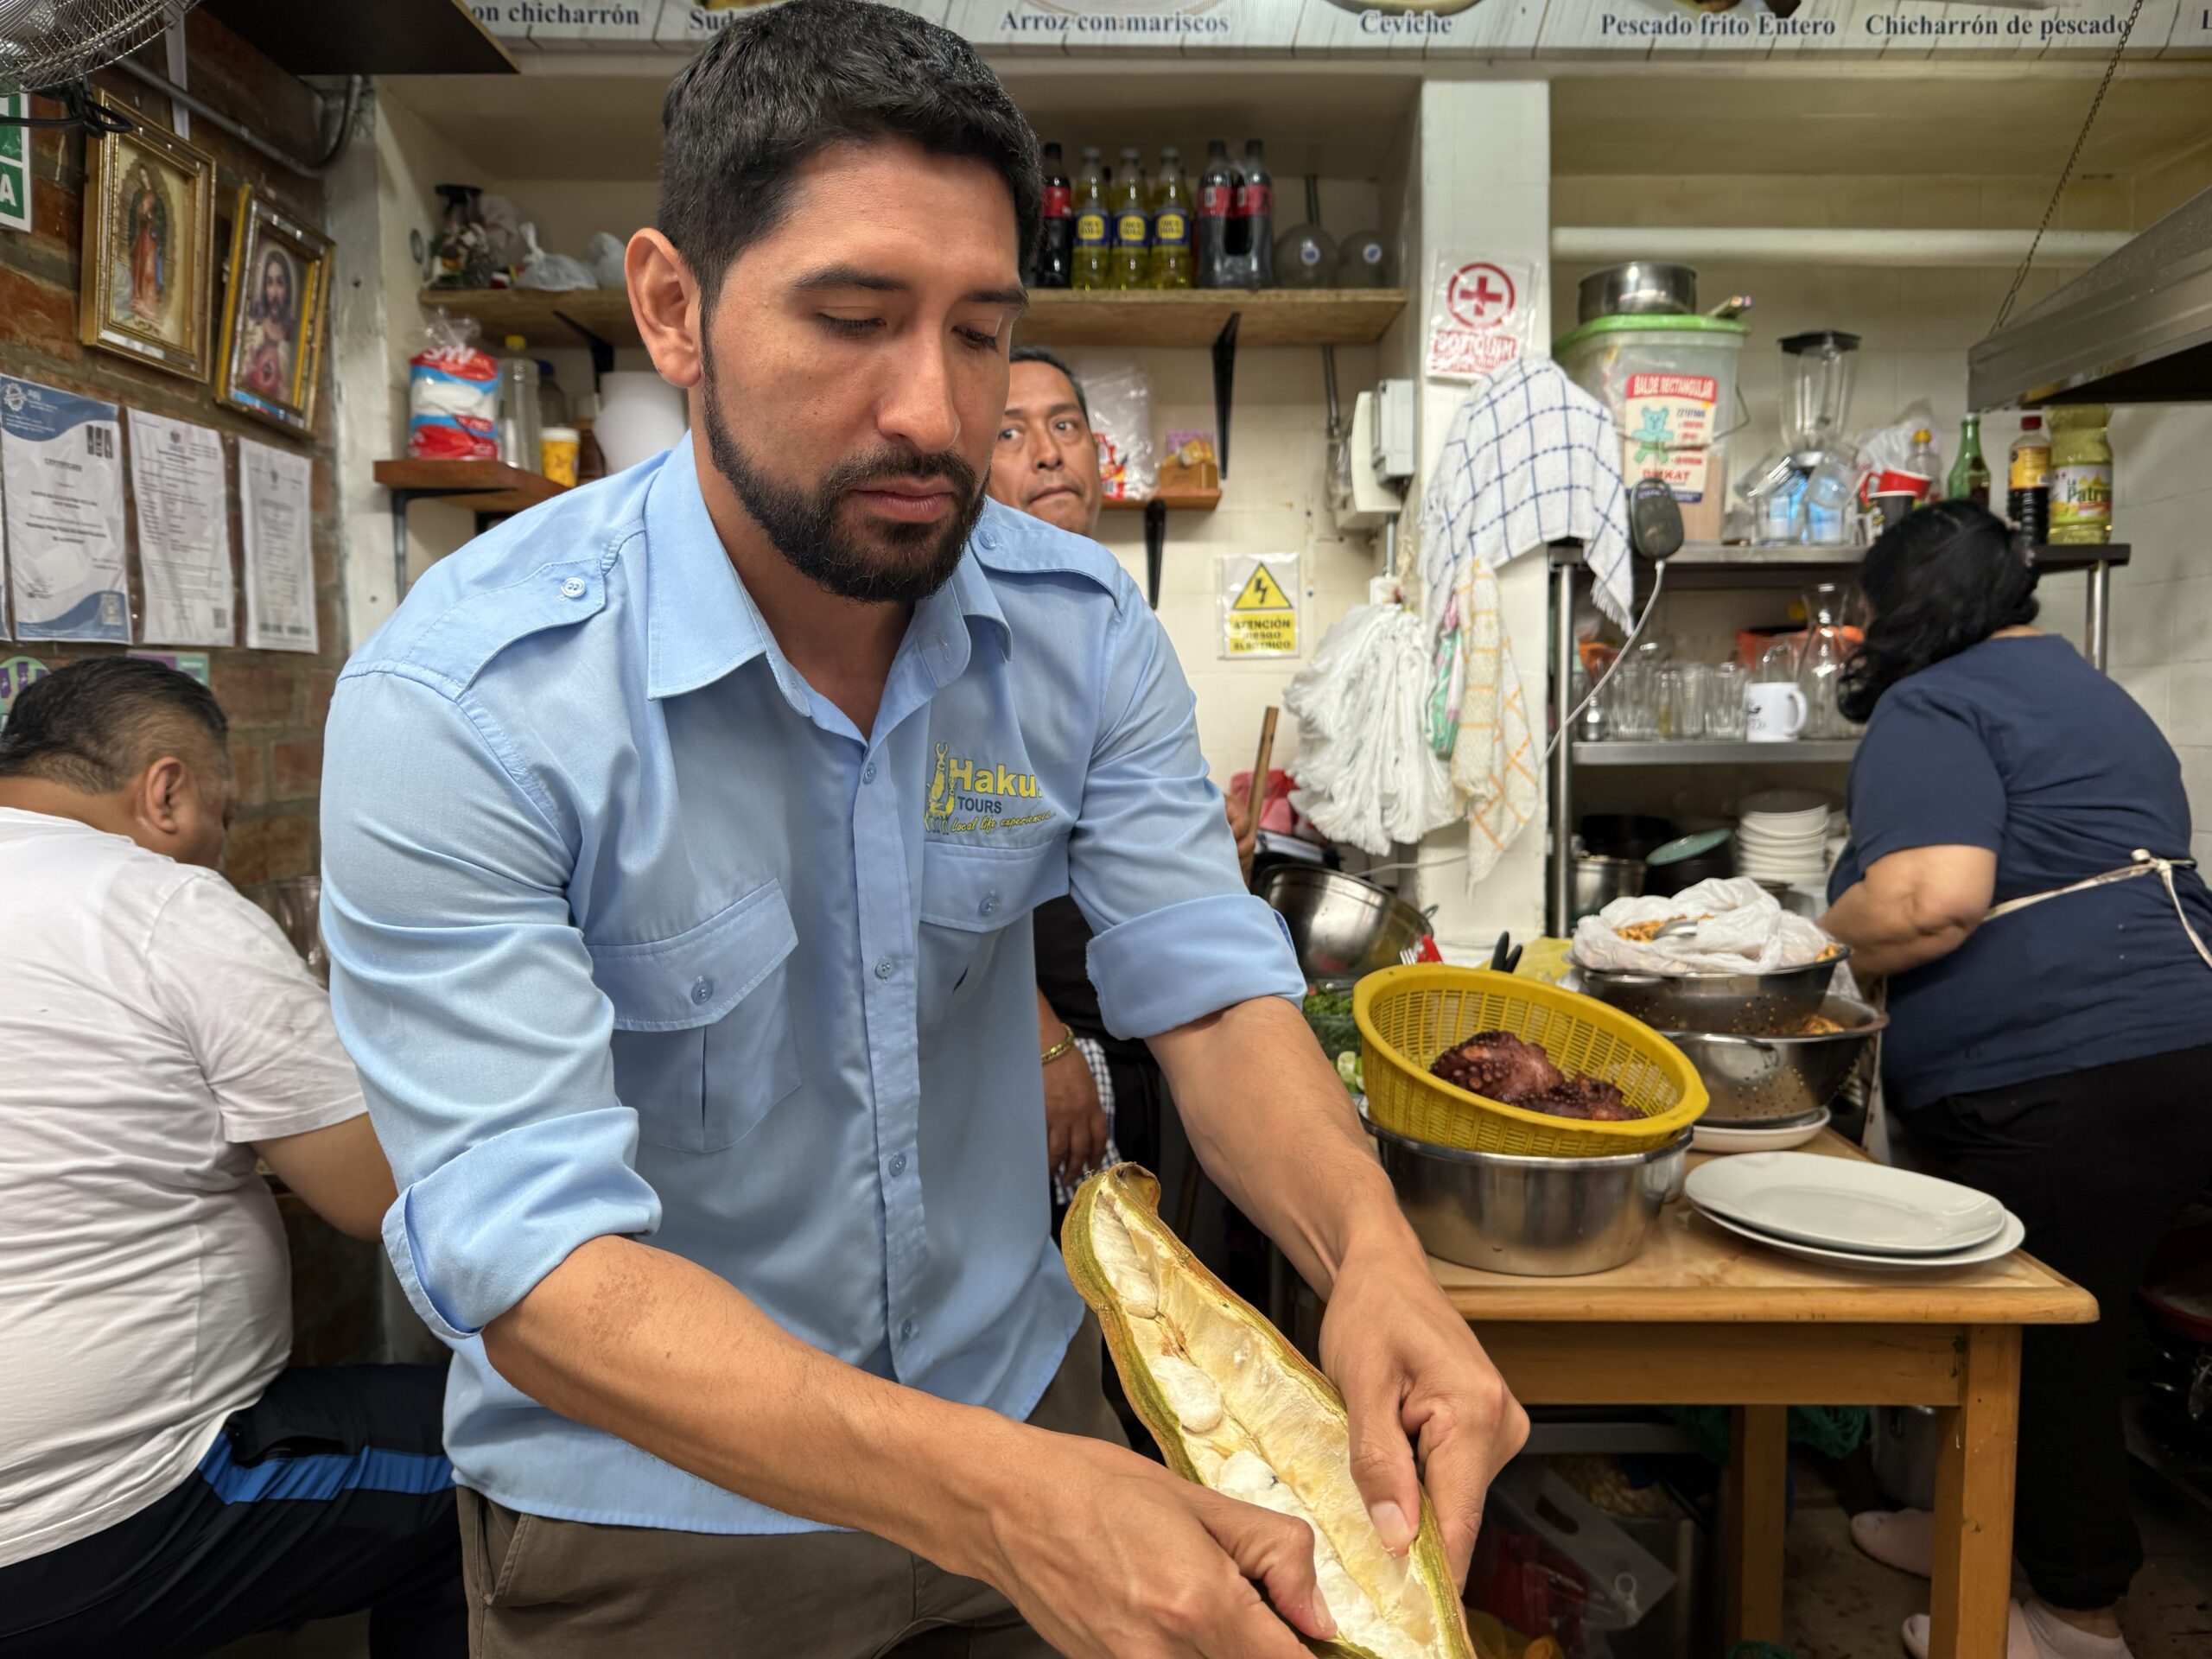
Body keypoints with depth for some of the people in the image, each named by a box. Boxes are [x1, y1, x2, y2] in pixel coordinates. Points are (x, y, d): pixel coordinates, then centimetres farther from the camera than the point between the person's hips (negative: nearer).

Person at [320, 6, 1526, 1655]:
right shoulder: (460, 702, -24)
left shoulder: (1085, 632, -10)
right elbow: (528, 1254, -28)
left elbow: (1209, 982, -12)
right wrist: (988, 1496, -41)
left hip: (1026, 1398, 4)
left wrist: (1369, 1251, -31)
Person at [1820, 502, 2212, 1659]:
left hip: (2057, 1086, -10)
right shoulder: (2091, 693, 21)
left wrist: (1828, 933, -6)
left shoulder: (1932, 707, -9)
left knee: (2048, 1344, 4)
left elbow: (1935, 901, -25)